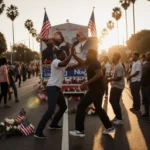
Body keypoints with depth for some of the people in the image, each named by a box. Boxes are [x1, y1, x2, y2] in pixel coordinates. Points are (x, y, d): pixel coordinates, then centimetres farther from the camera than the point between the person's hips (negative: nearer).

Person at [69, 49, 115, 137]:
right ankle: (109, 127, 27)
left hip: (96, 89, -11)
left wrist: (87, 83, -27)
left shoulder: (94, 63, -15)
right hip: (98, 88, 11)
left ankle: (80, 131, -7)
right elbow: (82, 62, 23)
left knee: (81, 106, -8)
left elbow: (100, 74, -28)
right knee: (98, 108, 21)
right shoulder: (91, 62, 15)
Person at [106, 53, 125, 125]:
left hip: (118, 86, -10)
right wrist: (110, 79, 12)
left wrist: (110, 79, -17)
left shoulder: (119, 66, -20)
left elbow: (119, 78, -23)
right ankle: (117, 116, 26)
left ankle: (120, 119, 4)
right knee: (112, 101, 15)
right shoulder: (116, 66, 13)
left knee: (115, 102, -6)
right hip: (115, 86, 10)